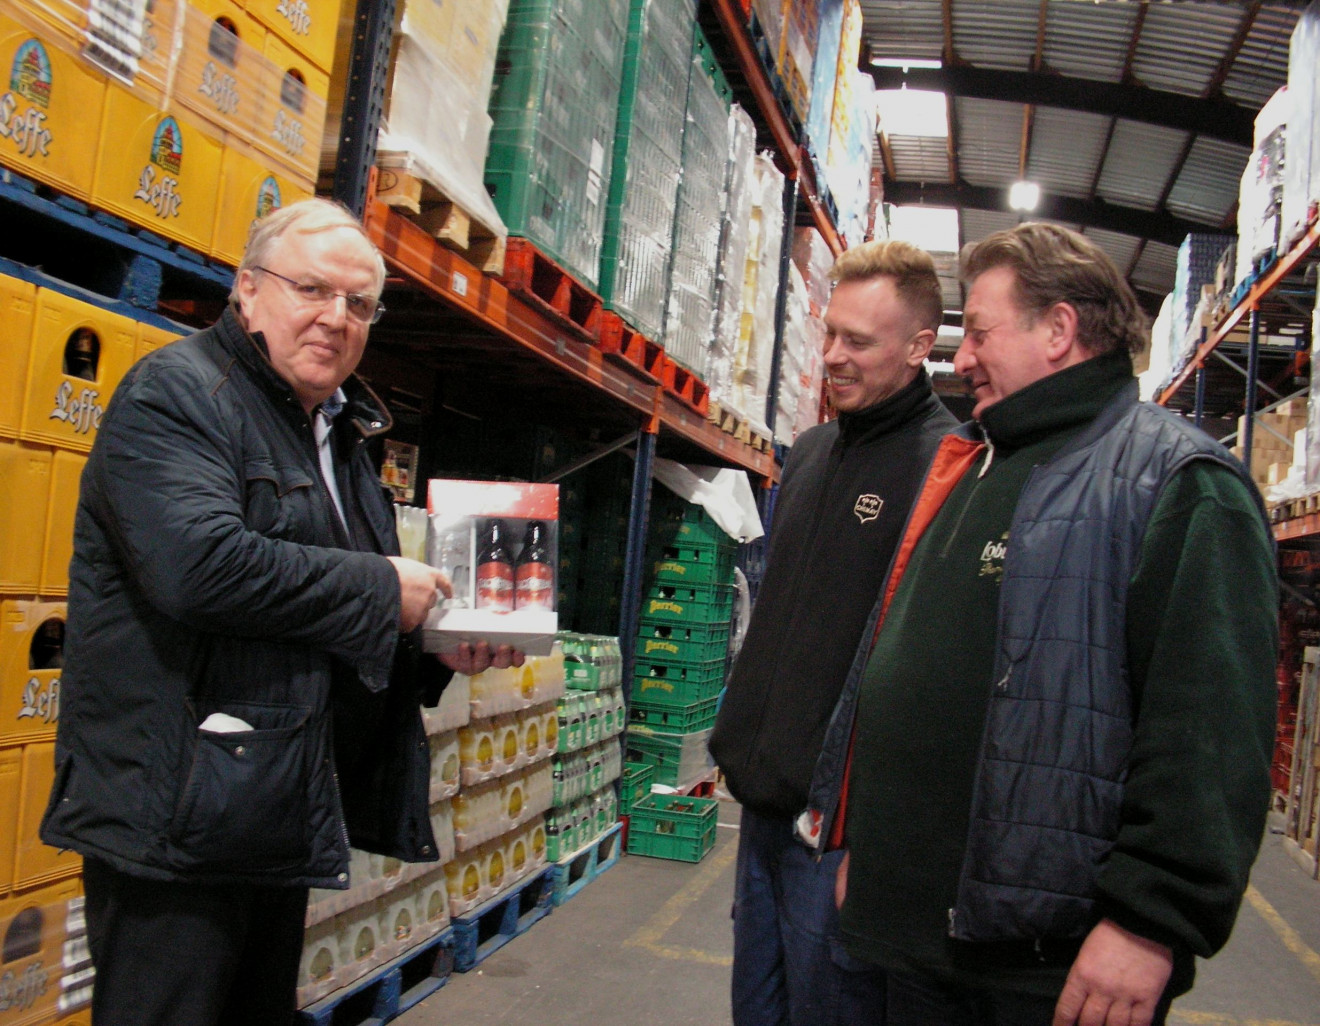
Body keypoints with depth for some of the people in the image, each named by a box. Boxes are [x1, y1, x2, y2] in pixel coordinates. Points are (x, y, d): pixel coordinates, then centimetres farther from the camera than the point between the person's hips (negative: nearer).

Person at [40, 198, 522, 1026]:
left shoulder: (339, 436, 17)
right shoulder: (176, 393, -11)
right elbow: (200, 565, -30)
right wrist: (380, 588, -19)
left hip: (283, 817, 9)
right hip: (177, 816, -9)